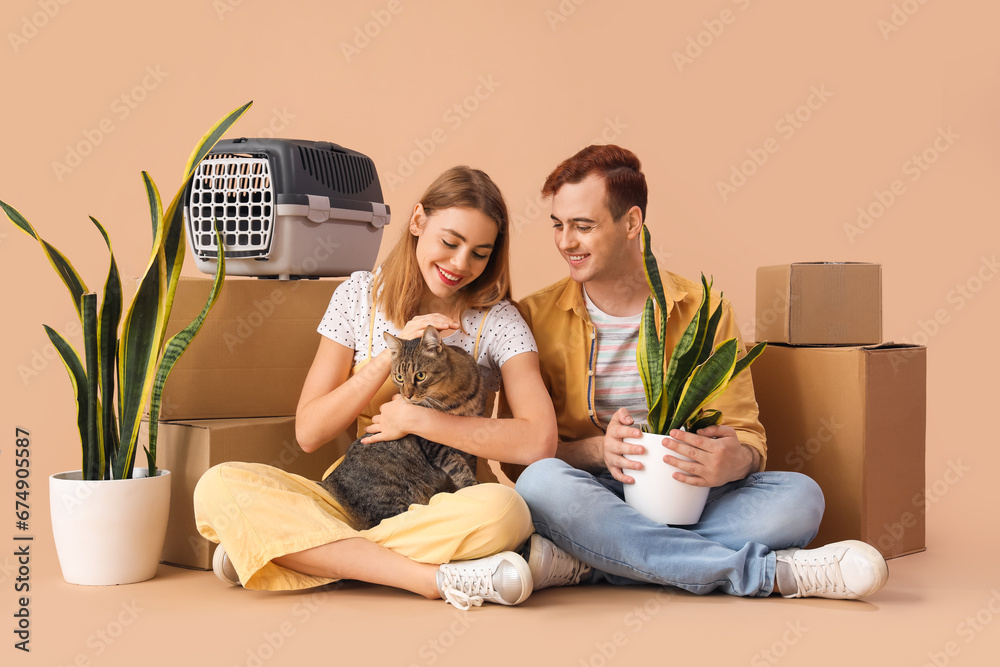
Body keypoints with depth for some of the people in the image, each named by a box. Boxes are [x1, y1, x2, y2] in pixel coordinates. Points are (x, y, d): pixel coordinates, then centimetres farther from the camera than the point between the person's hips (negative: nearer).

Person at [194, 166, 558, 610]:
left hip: (449, 503, -2)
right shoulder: (361, 295, 4)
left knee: (502, 510, -38)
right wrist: (392, 354, -12)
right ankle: (437, 578, -30)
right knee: (218, 486, -24)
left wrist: (416, 418, -15)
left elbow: (539, 441, -15)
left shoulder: (496, 319, -1)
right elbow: (309, 432, -1)